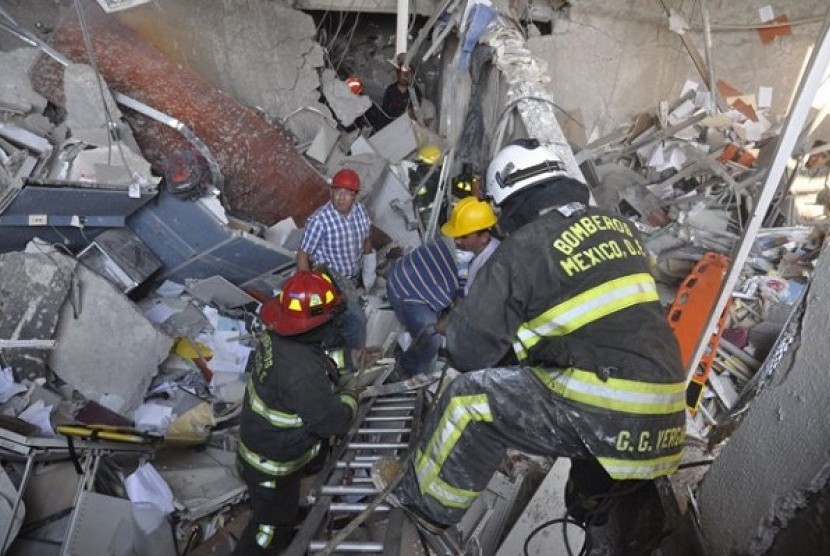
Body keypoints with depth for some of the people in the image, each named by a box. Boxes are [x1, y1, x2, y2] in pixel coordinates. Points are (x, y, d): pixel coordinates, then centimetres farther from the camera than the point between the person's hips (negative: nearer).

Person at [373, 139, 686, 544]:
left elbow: (468, 349, -6)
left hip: (606, 416, -6)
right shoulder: (621, 228, 10)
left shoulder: (525, 246, -10)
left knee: (473, 398, 4)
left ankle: (424, 499, 23)